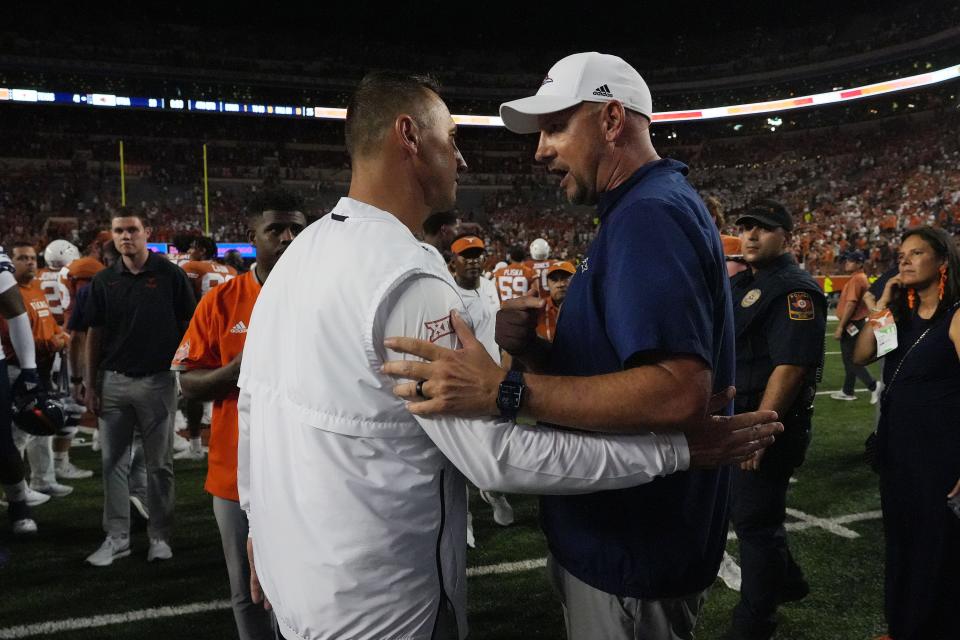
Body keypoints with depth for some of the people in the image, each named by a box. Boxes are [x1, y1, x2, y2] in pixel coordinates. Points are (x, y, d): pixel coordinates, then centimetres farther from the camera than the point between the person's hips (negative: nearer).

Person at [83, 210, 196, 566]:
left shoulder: (170, 276, -3)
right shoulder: (104, 281, 7)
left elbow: (188, 329, -1)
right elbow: (95, 334, 10)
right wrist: (90, 384, 7)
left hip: (157, 380, -3)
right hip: (113, 381, 4)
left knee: (159, 464, 6)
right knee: (113, 462, 8)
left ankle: (160, 537, 17)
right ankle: (117, 537, 19)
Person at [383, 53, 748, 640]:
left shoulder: (650, 215, -21)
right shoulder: (651, 210, 12)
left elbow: (681, 392, -33)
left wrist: (506, 389, -36)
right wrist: (532, 348, -6)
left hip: (633, 558, -9)